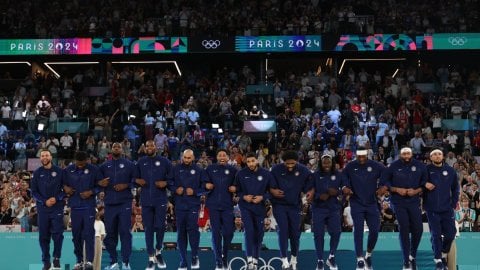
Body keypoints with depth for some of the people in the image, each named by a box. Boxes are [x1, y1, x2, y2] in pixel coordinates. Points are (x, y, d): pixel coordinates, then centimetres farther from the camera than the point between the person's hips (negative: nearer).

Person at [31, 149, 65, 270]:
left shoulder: (59, 171, 2)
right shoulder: (37, 173, 6)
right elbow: (33, 191, 5)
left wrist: (57, 198, -12)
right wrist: (44, 201, -9)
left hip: (57, 207, -2)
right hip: (42, 208, 2)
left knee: (57, 233, -8)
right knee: (43, 236, 3)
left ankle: (57, 258, 7)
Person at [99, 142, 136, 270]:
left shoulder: (129, 164, 6)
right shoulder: (104, 166, 14)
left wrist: (126, 185, -12)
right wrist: (100, 183, -7)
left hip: (125, 202, -3)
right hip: (109, 203, 3)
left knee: (125, 232, -7)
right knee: (110, 233, 4)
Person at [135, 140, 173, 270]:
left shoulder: (165, 162, 2)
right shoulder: (140, 162, 9)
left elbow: (172, 178, 3)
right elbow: (135, 177, 16)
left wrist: (166, 183, -16)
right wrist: (137, 181, -6)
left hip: (160, 200, -2)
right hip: (146, 200, 2)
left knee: (160, 226, -1)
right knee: (148, 229, 3)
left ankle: (158, 252, 23)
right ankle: (151, 258, 8)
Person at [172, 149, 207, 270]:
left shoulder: (199, 170, 3)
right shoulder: (176, 169, 6)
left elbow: (205, 186, 4)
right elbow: (170, 183, 11)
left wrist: (194, 192, -10)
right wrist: (175, 189, -8)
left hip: (193, 205, -2)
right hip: (180, 205, 2)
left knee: (192, 229, -15)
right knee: (181, 232, 5)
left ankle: (195, 256, 3)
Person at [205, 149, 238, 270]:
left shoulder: (233, 170, 6)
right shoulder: (210, 168, 7)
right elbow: (204, 182, 11)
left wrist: (235, 188, -10)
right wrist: (206, 185, -10)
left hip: (227, 205, 0)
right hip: (213, 205, 0)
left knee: (228, 232, -2)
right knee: (216, 232, -1)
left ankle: (225, 256, 22)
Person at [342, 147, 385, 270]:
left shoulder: (376, 166, -4)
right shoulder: (350, 167, -3)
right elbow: (343, 179, 5)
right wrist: (344, 187, -14)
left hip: (372, 203, 1)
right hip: (356, 204, -1)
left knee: (374, 230, 0)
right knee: (358, 230, -8)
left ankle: (368, 255, 24)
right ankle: (360, 259, -2)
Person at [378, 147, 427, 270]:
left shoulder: (420, 166, 0)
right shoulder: (394, 166, -4)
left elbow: (425, 183, 7)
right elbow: (384, 182, 2)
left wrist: (416, 191, -10)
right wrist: (396, 189, -11)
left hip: (414, 201, 2)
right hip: (399, 202, -2)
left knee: (418, 229, -2)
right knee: (404, 229, -8)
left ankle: (413, 256, 22)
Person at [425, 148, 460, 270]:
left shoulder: (450, 170, 5)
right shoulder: (426, 170, -4)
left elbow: (456, 187, 13)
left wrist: (454, 202, 6)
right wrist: (424, 184, -18)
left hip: (447, 208, 3)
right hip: (432, 209, -3)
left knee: (450, 233, 4)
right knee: (436, 235, -2)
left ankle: (444, 255, 28)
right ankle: (438, 260, 8)